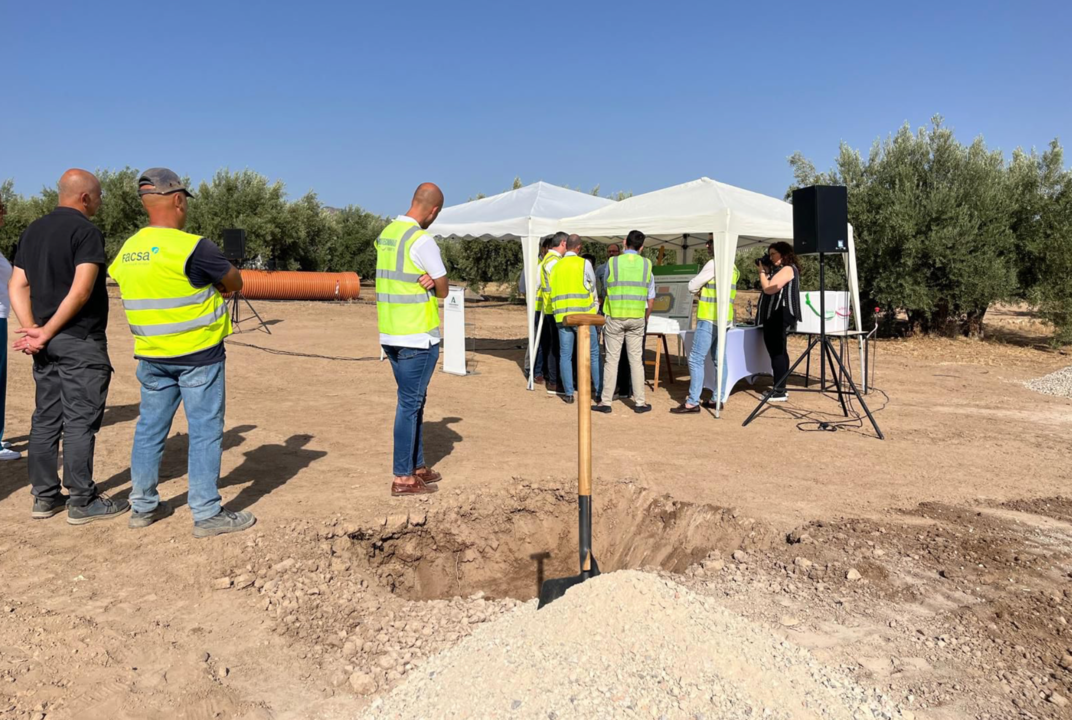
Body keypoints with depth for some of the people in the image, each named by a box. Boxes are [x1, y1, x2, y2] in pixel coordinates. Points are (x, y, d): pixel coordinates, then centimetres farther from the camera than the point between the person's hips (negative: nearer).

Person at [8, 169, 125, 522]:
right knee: (80, 420, -2)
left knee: (46, 418, 12)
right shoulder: (86, 231, -11)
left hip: (48, 342, 8)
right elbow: (81, 290, -20)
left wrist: (32, 329, -2)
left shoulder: (33, 230, 14)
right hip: (80, 341, -8)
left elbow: (17, 286, 8)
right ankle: (83, 501, 4)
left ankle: (45, 497, 20)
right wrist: (46, 333, -14)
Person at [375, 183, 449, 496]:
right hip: (418, 337, -8)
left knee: (414, 400, 17)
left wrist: (428, 279, -6)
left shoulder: (386, 234, 10)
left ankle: (417, 466, 27)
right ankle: (402, 478, 8)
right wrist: (432, 282, 4)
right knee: (410, 403, 0)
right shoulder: (422, 240, -16)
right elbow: (444, 291, -9)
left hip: (391, 334, 8)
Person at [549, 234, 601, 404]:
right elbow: (593, 286, 10)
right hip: (583, 315, -3)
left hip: (562, 316, 3)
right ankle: (600, 391, 9)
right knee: (594, 353, 7)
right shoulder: (584, 264, -2)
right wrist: (594, 302, 27)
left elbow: (550, 291, 12)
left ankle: (568, 393, 7)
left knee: (565, 355, 7)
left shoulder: (555, 266, 9)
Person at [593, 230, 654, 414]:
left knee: (612, 360, 3)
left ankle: (606, 402, 6)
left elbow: (605, 290, 8)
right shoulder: (646, 264, 1)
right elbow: (651, 298, 7)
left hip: (615, 318, -1)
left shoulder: (612, 262, -4)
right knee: (636, 360, 7)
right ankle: (640, 402, 11)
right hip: (637, 318, 1)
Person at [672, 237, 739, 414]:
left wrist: (699, 288, 11)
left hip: (709, 319, -9)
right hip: (723, 318, 9)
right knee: (719, 360, 11)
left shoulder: (714, 264, -13)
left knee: (696, 359, -7)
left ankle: (692, 402, -8)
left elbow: (692, 286, -9)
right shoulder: (733, 267, 14)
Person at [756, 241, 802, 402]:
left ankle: (779, 392, -10)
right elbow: (767, 289, 18)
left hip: (779, 316, -10)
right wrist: (766, 271, 12)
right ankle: (780, 389, 18)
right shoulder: (779, 269, 20)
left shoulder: (788, 269, -10)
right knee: (778, 352, 12)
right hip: (774, 316, 10)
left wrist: (762, 271, -4)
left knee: (777, 352, -11)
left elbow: (769, 289, -18)